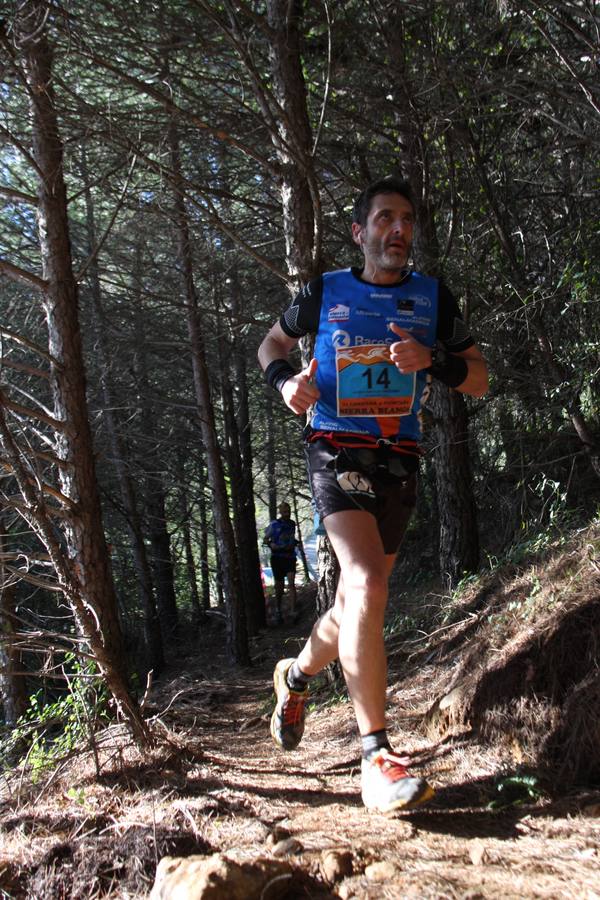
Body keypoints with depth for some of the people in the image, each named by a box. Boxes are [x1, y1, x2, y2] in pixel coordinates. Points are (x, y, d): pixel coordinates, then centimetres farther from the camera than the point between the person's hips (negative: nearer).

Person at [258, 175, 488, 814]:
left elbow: (480, 380, 7)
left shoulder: (434, 298, 9)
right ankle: (376, 757, -21)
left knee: (358, 600, 11)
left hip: (398, 461, 3)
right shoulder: (325, 293, 5)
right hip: (336, 452, -3)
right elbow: (273, 342, 19)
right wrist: (285, 380, -4)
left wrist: (432, 359, -15)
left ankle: (298, 674, 42)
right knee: (367, 584, -25)